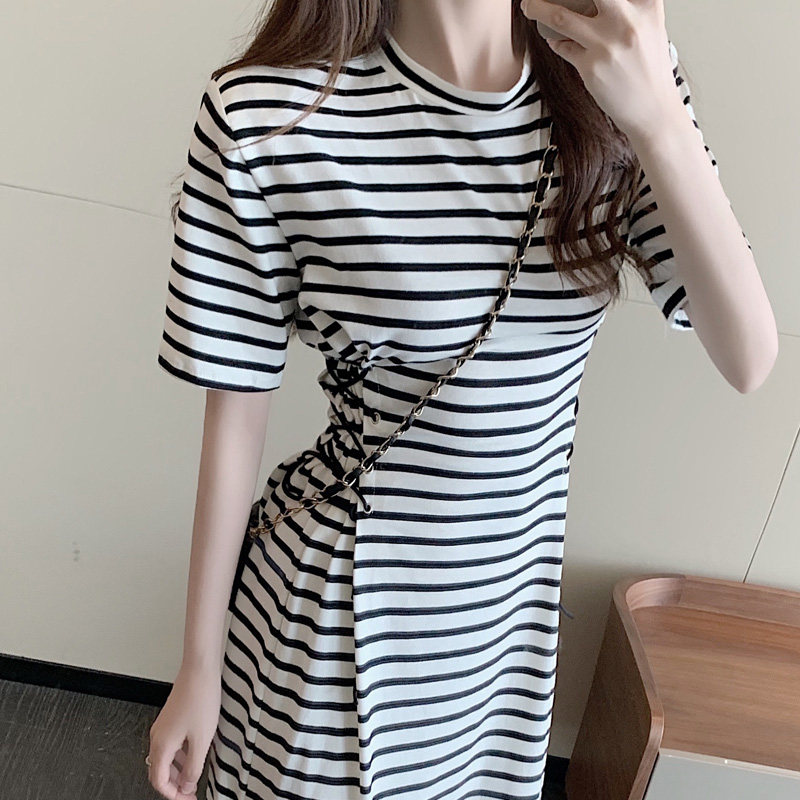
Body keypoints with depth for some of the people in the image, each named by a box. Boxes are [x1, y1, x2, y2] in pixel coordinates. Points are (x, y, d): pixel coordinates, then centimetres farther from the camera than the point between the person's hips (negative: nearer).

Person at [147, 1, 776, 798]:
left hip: (512, 597, 4)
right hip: (339, 610, -3)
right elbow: (235, 415, -12)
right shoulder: (264, 115, -20)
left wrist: (659, 121, -28)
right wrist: (199, 669, -3)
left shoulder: (616, 78, -8)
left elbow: (748, 360, -14)